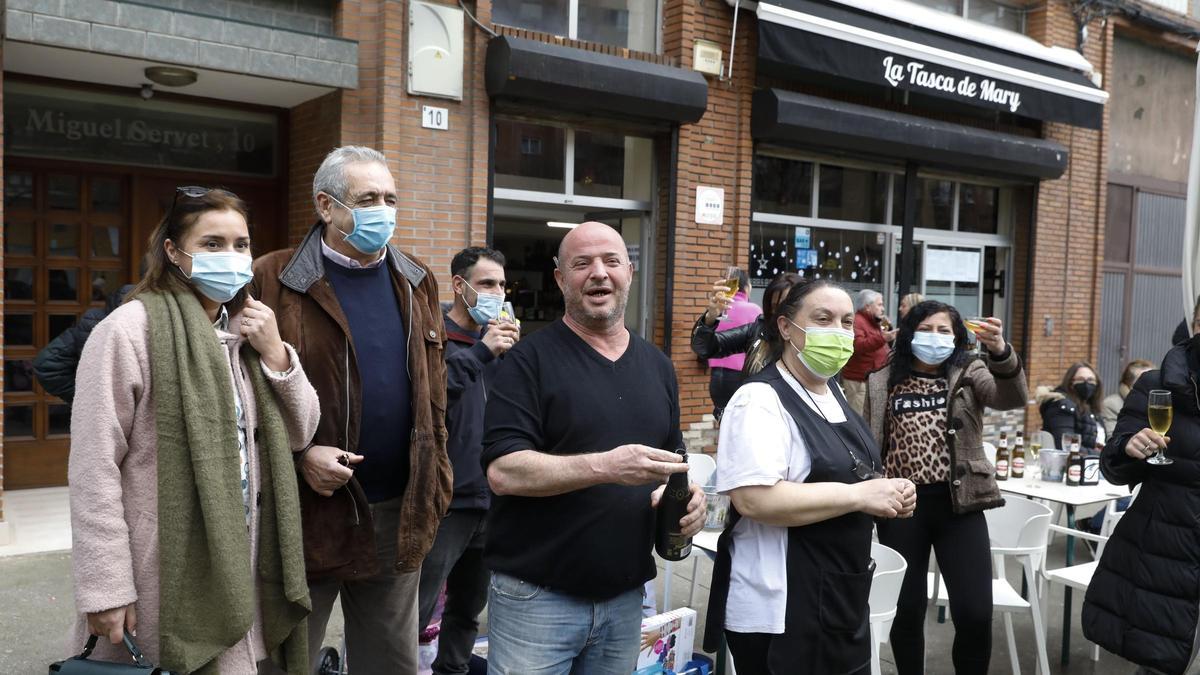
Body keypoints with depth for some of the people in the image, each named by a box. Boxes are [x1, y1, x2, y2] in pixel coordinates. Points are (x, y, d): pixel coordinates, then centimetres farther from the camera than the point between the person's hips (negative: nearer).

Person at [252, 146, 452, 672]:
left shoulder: (417, 283, 8)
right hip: (307, 510, -4)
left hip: (399, 512, 5)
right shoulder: (273, 279, -8)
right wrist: (297, 457, -17)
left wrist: (436, 484, 8)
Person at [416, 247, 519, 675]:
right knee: (415, 612, -5)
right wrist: (480, 352, -25)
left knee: (469, 607, 19)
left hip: (490, 496, 7)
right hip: (446, 498, -7)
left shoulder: (497, 338, 12)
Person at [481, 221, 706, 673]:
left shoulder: (657, 366, 9)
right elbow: (503, 472, -17)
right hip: (537, 596, -5)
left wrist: (689, 493, -5)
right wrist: (605, 466, -28)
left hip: (626, 598, 6)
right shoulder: (530, 360, -9)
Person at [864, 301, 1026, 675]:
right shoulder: (883, 380, 6)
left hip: (959, 504, 0)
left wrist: (1001, 352, -36)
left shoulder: (970, 374, 4)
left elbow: (1012, 397, -16)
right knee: (906, 609, 8)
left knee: (975, 613, -4)